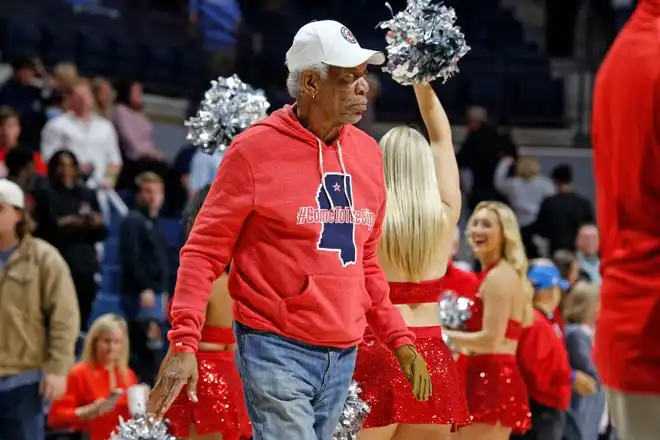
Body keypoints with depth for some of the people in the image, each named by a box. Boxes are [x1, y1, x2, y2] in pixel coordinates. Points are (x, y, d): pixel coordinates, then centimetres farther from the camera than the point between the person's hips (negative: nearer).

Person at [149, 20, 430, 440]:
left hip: (343, 356, 6)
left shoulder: (367, 153, 10)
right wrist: (184, 343, -17)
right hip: (276, 351, -6)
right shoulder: (255, 149, -8)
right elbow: (204, 251, -7)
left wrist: (398, 338, 13)